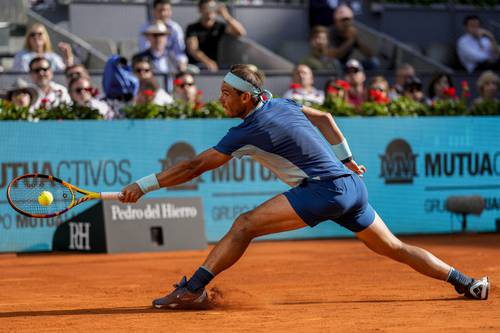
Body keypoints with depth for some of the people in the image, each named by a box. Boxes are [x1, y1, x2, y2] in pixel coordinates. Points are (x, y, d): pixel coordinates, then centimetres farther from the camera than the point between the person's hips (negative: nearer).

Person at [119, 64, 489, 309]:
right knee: (394, 248, 18)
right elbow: (324, 117, 29)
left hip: (325, 189, -9)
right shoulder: (279, 104, 13)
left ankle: (192, 290, -18)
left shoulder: (247, 132, -11)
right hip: (352, 184, 9)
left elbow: (194, 166, -9)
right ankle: (466, 282, 19)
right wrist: (346, 158, 32)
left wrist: (143, 186, -5)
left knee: (245, 224, -14)